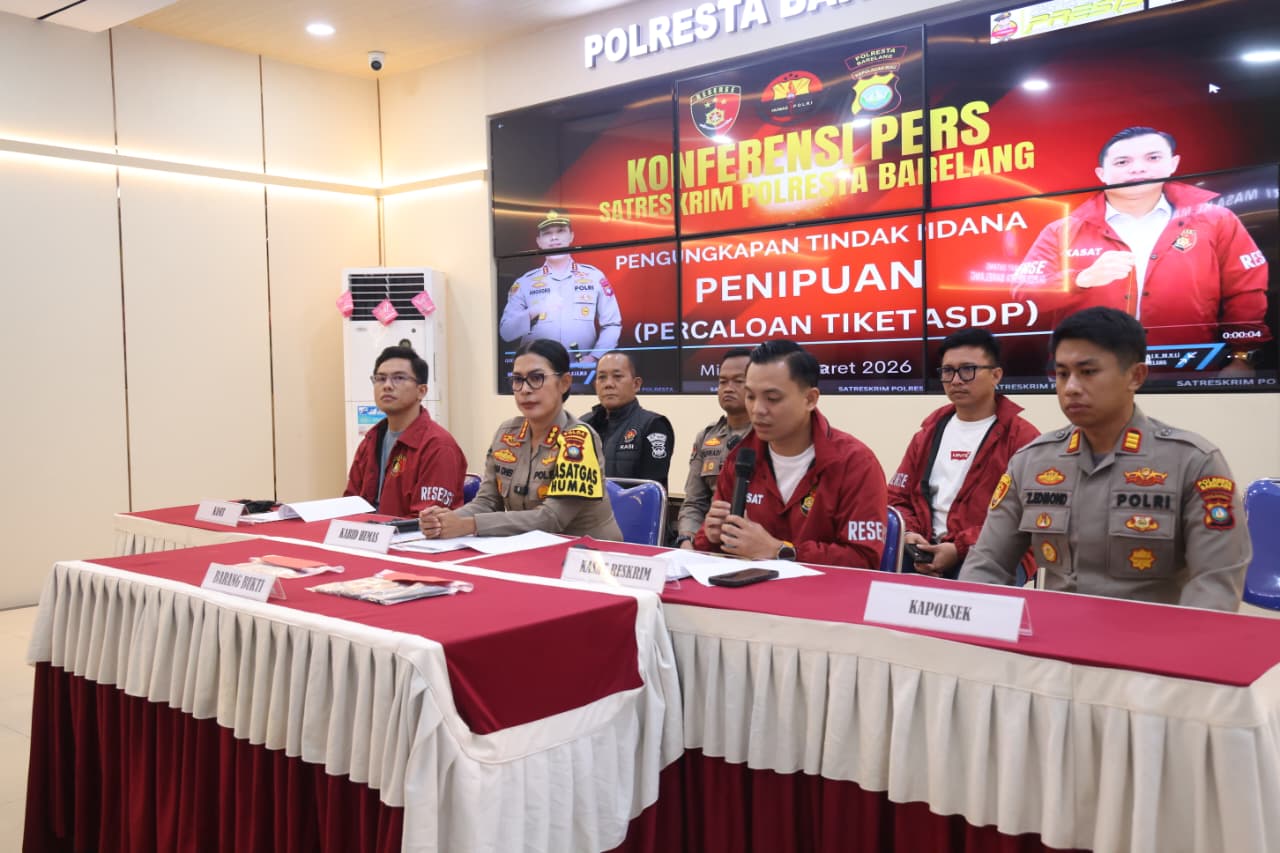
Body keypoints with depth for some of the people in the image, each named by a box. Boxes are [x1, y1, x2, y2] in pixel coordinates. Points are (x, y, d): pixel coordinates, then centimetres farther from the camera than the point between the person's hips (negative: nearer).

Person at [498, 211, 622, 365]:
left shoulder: (594, 276, 9)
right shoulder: (524, 283, 8)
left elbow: (612, 325, 8)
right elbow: (506, 332, 3)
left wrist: (594, 357, -5)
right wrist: (533, 312, -12)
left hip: (584, 367, 0)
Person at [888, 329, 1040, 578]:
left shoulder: (1022, 438, 2)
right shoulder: (927, 434, 20)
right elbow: (898, 498, 19)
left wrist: (962, 548, -16)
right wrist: (908, 535, -4)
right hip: (928, 554, 4)